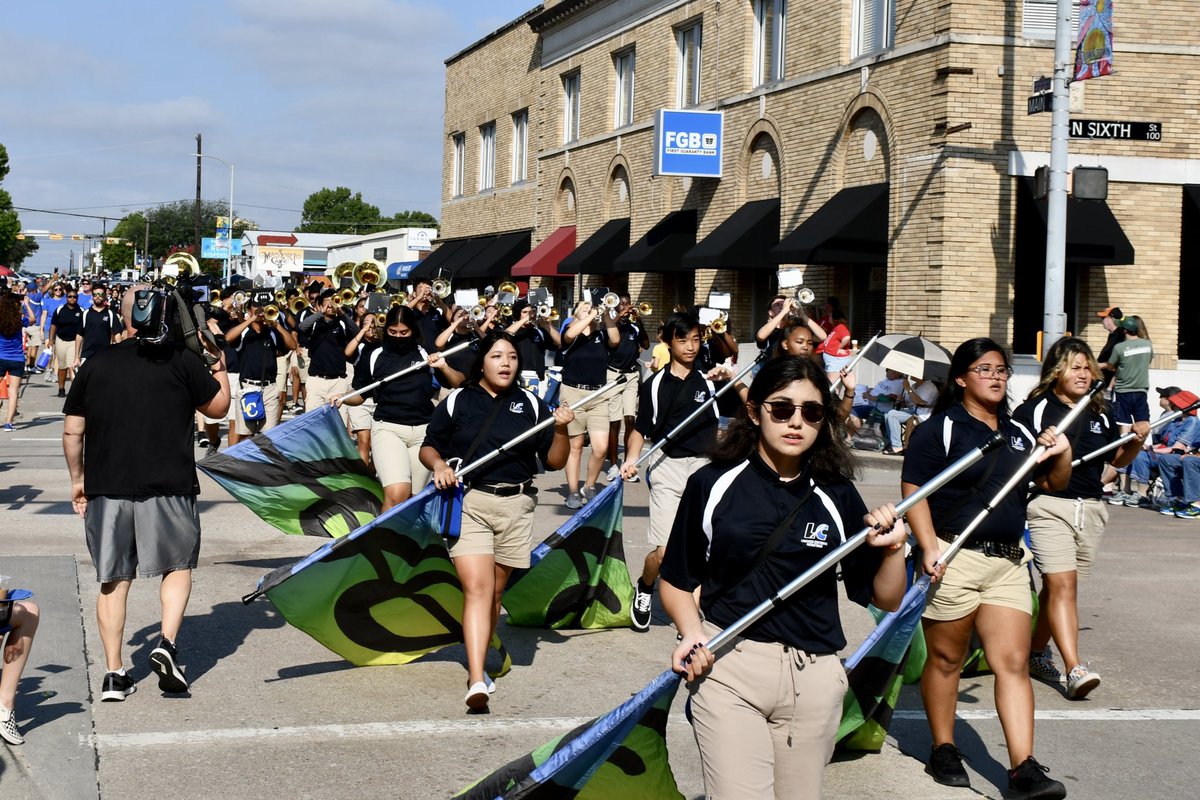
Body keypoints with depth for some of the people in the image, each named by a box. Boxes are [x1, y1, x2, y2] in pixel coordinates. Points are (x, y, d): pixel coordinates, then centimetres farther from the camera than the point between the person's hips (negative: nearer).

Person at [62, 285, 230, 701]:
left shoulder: (96, 366, 5)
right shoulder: (181, 359, -3)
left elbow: (72, 431, 8)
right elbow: (218, 406, 8)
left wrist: (78, 479, 20)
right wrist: (220, 366, 23)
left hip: (106, 488, 2)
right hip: (168, 487, -2)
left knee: (113, 579, 10)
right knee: (178, 565, 16)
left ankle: (114, 674, 10)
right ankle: (167, 643, -4)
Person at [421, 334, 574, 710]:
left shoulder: (531, 404, 8)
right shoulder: (457, 401, 3)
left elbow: (554, 462, 8)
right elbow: (428, 446, 9)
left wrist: (561, 430, -10)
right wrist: (438, 464, -12)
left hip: (515, 506, 3)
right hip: (468, 503, -3)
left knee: (495, 592, 11)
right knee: (477, 588, -15)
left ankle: (477, 666, 28)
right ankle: (477, 681, -23)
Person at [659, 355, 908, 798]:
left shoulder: (837, 496, 3)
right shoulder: (712, 485, -3)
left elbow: (885, 599, 8)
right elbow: (676, 581, 5)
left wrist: (893, 550, -10)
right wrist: (691, 631, -12)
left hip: (813, 677, 3)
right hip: (726, 667, -2)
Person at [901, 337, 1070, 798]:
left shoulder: (1018, 433, 15)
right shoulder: (940, 429, -5)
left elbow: (1052, 484, 23)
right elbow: (913, 490, -12)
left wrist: (1062, 456, 1)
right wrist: (929, 549, -21)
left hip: (1008, 561, 5)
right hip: (954, 558, -5)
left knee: (1014, 662, -3)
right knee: (946, 658, 8)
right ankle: (943, 752, 23)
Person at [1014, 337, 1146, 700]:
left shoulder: (1100, 414, 13)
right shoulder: (1033, 410, -4)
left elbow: (1118, 459, 21)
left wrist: (1137, 441, 4)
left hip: (1091, 507, 6)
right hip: (1048, 504, -6)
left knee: (1058, 586, 11)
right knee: (1062, 583, -15)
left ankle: (1036, 653, 28)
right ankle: (1074, 669, -20)